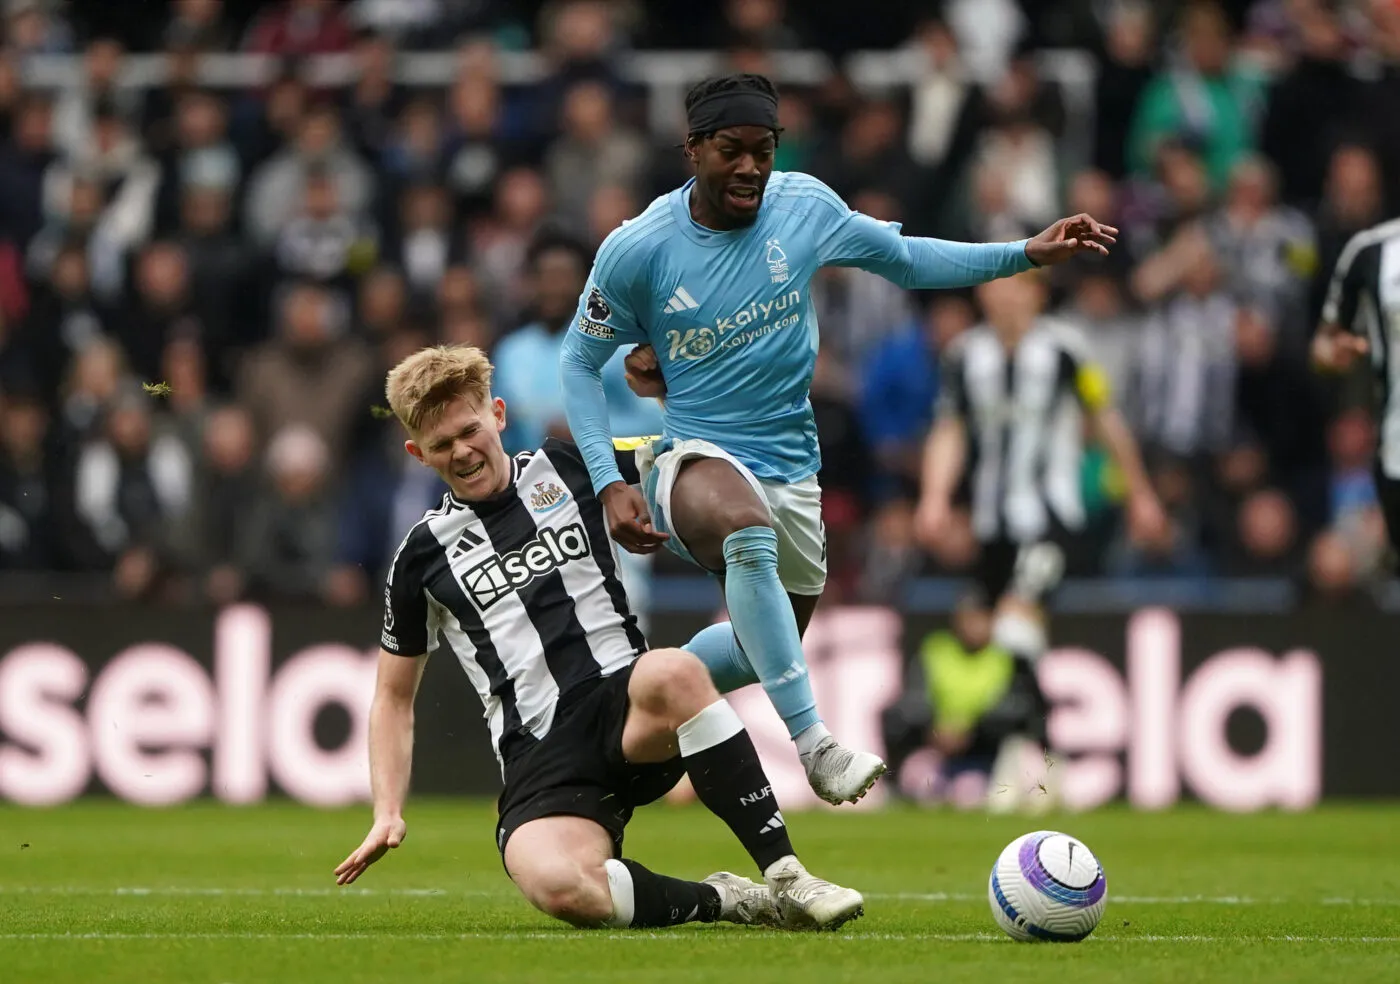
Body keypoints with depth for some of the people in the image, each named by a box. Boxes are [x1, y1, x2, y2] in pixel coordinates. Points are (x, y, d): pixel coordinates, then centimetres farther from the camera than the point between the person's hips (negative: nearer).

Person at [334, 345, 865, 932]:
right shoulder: (423, 556, 14)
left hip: (624, 703, 1)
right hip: (540, 756, -1)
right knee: (557, 888, -36)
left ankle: (784, 877, -31)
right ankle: (724, 901, -14)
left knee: (673, 673, -39)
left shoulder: (570, 468, 14)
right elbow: (394, 696, 22)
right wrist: (388, 812, 9)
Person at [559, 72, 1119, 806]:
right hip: (695, 459, -6)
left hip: (789, 467, 6)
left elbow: (905, 259, 11)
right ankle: (813, 744, -42)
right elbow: (578, 363, -1)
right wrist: (608, 484, -11)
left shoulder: (804, 207, -5)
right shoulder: (636, 251, -13)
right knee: (749, 530, -39)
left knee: (763, 651, 16)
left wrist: (1027, 253, 3)